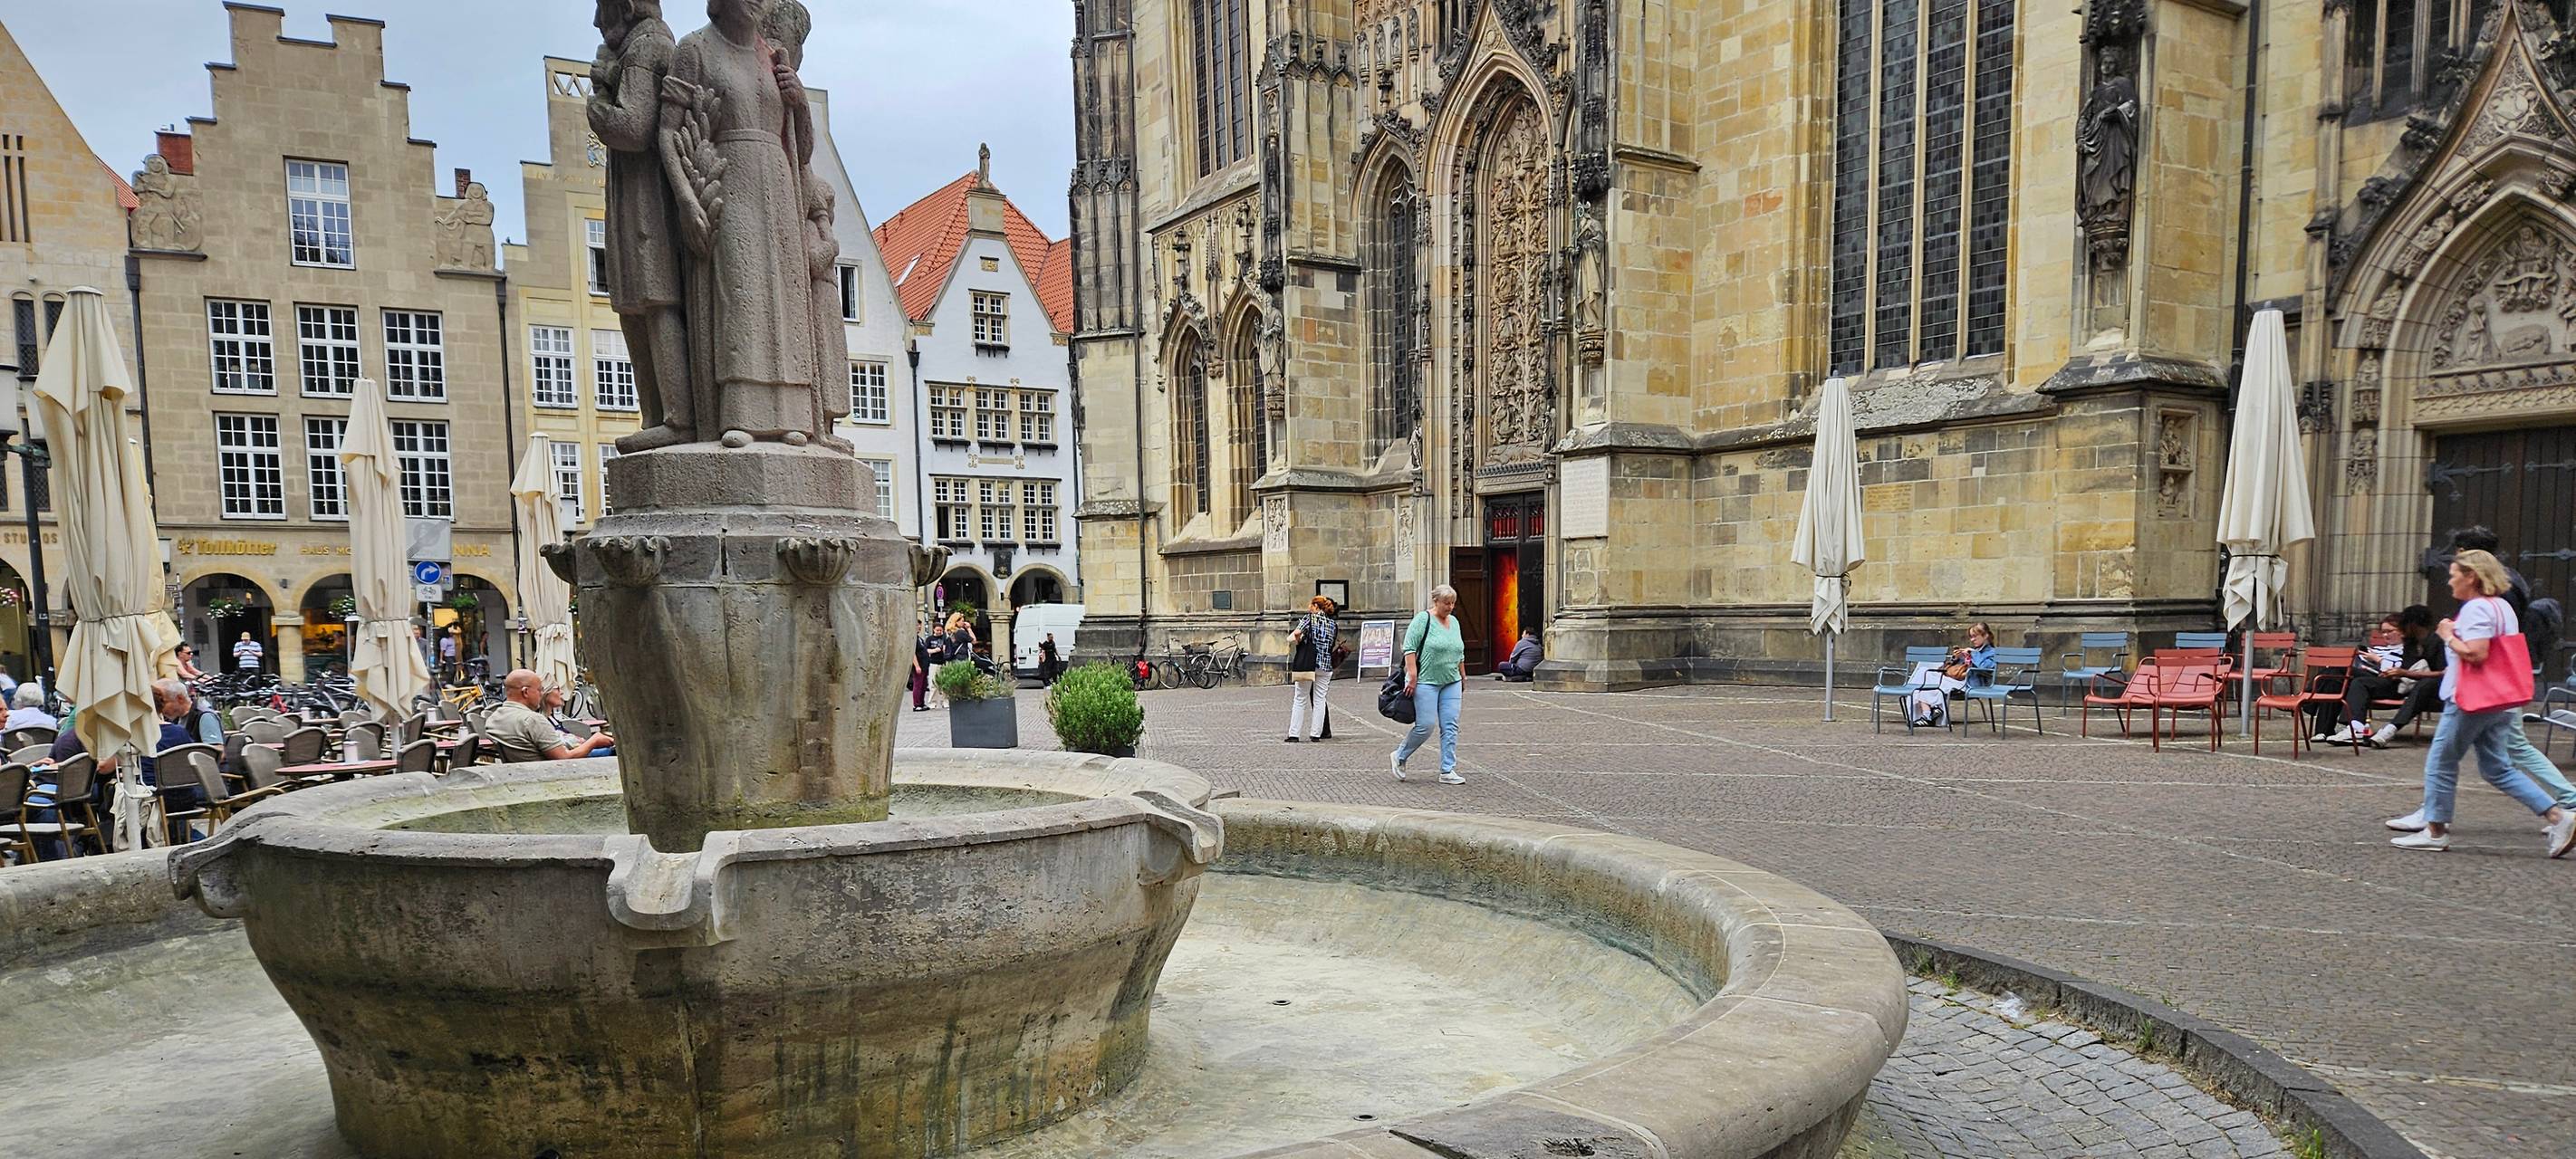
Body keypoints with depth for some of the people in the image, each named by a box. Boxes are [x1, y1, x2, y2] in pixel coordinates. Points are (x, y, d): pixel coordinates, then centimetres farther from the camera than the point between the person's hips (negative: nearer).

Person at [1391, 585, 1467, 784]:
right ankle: (1399, 757, 16)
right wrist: (1412, 676, -19)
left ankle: (1447, 771, 5)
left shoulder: (1454, 622, 14)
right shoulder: (1423, 619, -9)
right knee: (1425, 727, -7)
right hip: (1426, 681, -7)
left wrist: (1463, 676, 20)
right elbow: (1409, 647, -14)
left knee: (1450, 727, 1)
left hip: (1451, 683, 7)